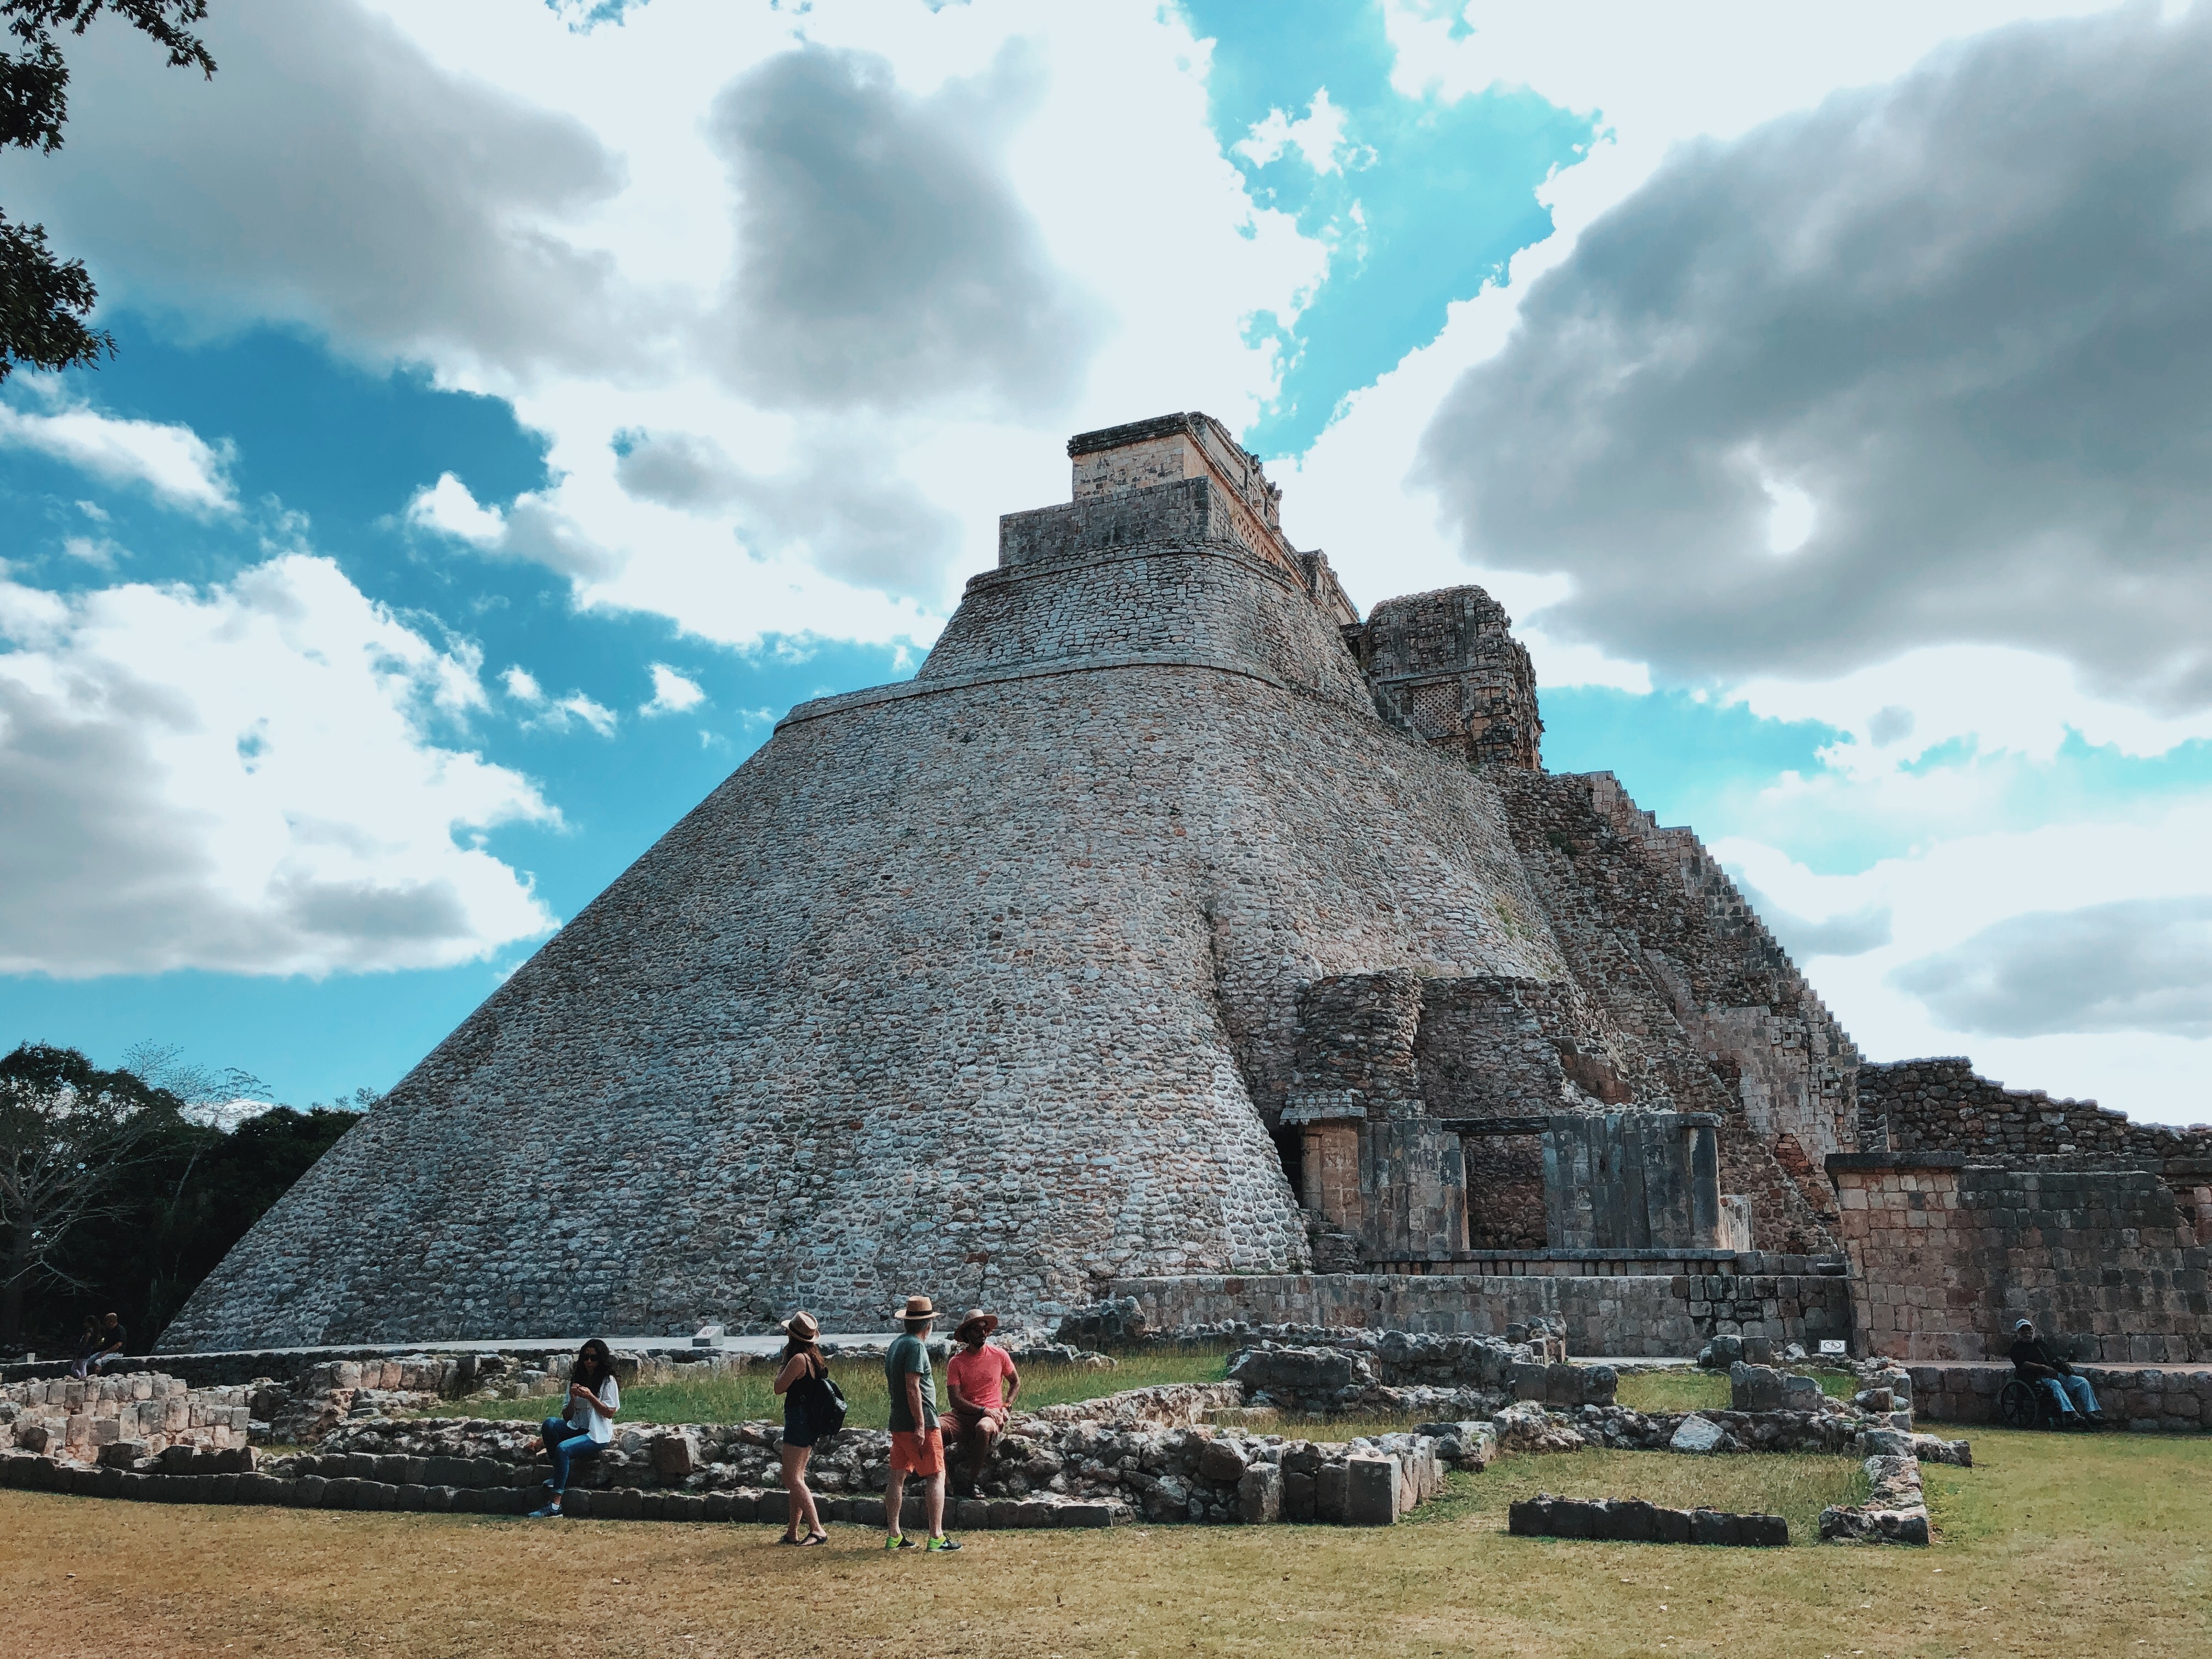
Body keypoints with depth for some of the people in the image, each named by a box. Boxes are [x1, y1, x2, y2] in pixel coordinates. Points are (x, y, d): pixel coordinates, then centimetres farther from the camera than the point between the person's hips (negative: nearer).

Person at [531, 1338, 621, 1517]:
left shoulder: (608, 1381, -1)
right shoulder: (577, 1380, 15)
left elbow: (610, 1413, -7)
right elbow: (567, 1417, 12)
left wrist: (590, 1397, -16)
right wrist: (573, 1399, -8)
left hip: (597, 1434, -6)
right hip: (577, 1428, 6)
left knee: (563, 1448, -31)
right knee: (550, 1423, -24)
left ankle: (555, 1503, -29)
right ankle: (559, 1473, -14)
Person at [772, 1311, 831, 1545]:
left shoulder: (799, 1359, -18)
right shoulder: (815, 1358, 10)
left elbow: (779, 1388, -11)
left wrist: (780, 1372, 5)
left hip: (798, 1420, -10)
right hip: (810, 1424, 10)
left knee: (793, 1479, -10)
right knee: (795, 1478, 16)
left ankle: (817, 1530, -15)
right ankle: (792, 1532, 21)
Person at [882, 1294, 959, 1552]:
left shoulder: (895, 1345, 14)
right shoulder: (916, 1346, -14)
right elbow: (912, 1388, -21)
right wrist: (920, 1425, -21)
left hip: (898, 1423, 9)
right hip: (920, 1424, -9)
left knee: (898, 1477, 10)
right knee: (936, 1475, -4)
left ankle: (893, 1536, 14)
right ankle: (936, 1537, -6)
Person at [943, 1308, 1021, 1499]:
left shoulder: (999, 1355, 6)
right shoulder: (956, 1362, 1)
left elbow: (1016, 1382, 20)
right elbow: (955, 1400, -6)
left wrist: (1006, 1406, 3)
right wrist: (983, 1410, -16)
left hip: (992, 1414, -1)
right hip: (963, 1415, 1)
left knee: (983, 1429, -39)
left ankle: (970, 1482, -21)